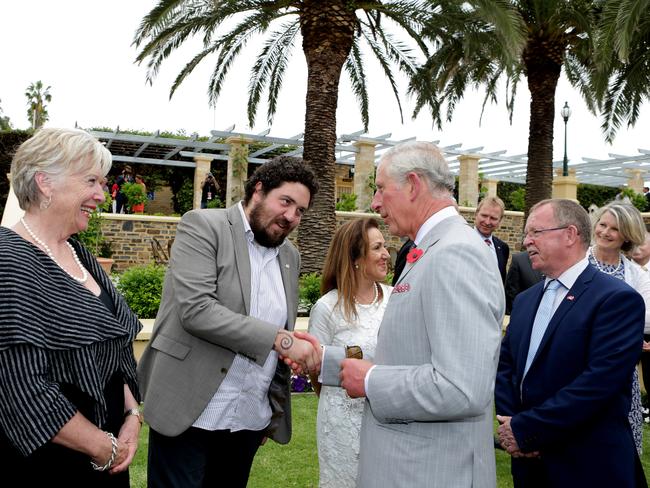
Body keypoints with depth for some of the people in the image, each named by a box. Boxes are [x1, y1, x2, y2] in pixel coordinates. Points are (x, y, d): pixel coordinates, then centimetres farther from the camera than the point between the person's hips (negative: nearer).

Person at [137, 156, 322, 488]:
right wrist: (280, 339, -22)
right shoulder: (203, 226, -6)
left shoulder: (290, 256, 12)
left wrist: (276, 410, 14)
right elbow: (195, 308, -20)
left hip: (251, 421, 6)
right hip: (190, 414, -5)